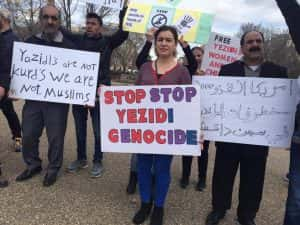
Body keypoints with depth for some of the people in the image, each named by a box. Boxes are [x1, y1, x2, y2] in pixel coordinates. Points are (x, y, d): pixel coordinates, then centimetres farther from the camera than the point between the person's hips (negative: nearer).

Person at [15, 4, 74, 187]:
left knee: (55, 137, 4)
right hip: (33, 98, 4)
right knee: (29, 135, 10)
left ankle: (53, 169, 23)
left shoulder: (68, 46, -1)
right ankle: (33, 165, 32)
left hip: (58, 101, -3)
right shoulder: (30, 42, 8)